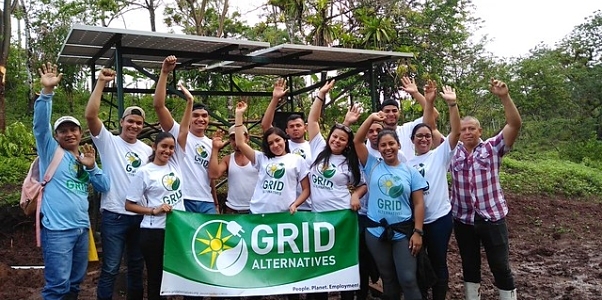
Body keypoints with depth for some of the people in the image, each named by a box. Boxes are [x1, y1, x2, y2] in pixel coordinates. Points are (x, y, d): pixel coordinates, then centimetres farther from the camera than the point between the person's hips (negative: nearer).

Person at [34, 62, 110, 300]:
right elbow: (40, 124, -14)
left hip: (82, 228, 6)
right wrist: (47, 91, -25)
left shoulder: (86, 159, 16)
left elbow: (104, 187, 8)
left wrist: (91, 166, -8)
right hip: (57, 229, -6)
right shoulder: (51, 151, 2)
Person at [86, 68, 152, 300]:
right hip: (114, 215, -4)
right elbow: (90, 115, -16)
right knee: (110, 269, 0)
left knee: (137, 267, 15)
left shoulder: (147, 150, 11)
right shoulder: (108, 142, -2)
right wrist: (101, 83, -18)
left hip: (141, 216, 5)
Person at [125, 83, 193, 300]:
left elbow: (183, 132, -1)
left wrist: (189, 102, -6)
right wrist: (153, 210, -16)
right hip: (154, 232, -4)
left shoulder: (175, 163, 6)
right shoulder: (144, 172, -5)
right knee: (155, 278, 7)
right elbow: (129, 205, -3)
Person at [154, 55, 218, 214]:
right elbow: (158, 105, -12)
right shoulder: (178, 132, 0)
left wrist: (216, 203, 16)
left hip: (206, 202, 5)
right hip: (182, 201, -5)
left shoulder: (211, 144, 15)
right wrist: (164, 72, -18)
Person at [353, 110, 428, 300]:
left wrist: (418, 232, -8)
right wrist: (371, 118, -11)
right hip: (376, 231, 1)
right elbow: (357, 141, -5)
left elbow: (418, 204, -1)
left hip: (403, 232, -1)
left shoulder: (410, 172, 1)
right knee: (388, 279, 13)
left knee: (408, 279, -5)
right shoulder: (373, 166, 2)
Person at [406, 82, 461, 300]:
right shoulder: (407, 163, 7)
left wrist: (452, 104, -25)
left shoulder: (440, 155, -3)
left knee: (438, 263, 8)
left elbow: (456, 131, -15)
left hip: (439, 218, -3)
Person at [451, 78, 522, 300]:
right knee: (469, 266, 16)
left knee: (500, 267, 4)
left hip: (492, 217, -3)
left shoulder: (493, 148, -3)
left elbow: (515, 124, -14)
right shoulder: (453, 151, 4)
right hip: (462, 219, 3)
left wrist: (504, 97, -27)